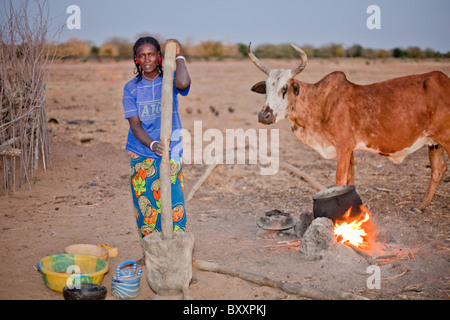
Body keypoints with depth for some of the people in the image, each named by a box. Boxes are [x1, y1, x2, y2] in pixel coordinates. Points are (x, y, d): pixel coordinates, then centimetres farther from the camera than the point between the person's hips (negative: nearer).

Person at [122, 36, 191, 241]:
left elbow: (183, 83, -28)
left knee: (173, 205, -4)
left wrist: (179, 55, -13)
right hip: (141, 156, 1)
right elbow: (135, 124, -6)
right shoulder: (131, 88, 2)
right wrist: (152, 145, -25)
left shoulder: (169, 80, -1)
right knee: (145, 208, 3)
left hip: (171, 153, -1)